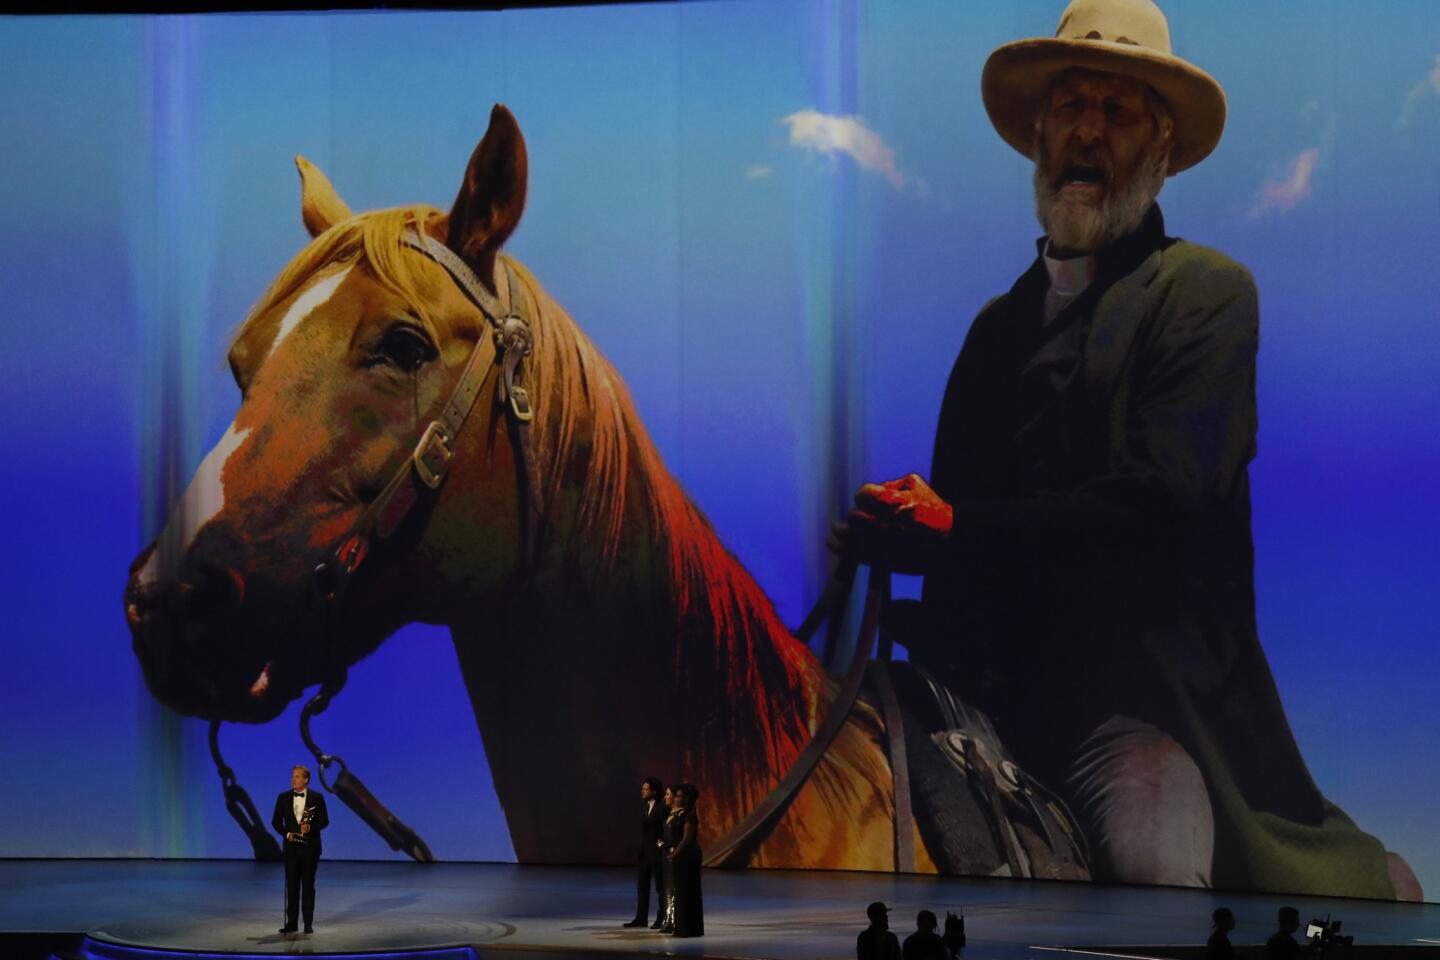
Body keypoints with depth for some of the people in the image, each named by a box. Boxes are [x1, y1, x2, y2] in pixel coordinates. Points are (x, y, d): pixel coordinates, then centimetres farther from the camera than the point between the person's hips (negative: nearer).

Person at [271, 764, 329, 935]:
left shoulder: (317, 797, -2)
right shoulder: (283, 797, 3)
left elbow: (324, 821, -1)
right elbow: (276, 821, 6)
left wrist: (310, 828, -18)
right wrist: (286, 833, -10)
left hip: (310, 846, -2)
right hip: (291, 846, 2)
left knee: (308, 885, 2)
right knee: (292, 885, 3)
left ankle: (308, 923, 6)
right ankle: (291, 922, 6)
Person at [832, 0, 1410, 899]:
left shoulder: (1209, 292, 4)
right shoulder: (998, 323, 23)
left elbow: (1161, 496, -11)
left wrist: (956, 526, -10)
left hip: (1142, 698, -5)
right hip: (997, 696, 5)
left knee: (1156, 869, -31)